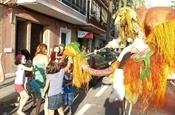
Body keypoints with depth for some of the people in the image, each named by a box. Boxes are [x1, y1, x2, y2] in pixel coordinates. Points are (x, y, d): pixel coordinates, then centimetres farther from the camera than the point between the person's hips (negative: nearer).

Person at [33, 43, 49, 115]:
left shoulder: (34, 58, 12)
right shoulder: (45, 57, -8)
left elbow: (34, 70, 12)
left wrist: (35, 80, 18)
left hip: (37, 80, 7)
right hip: (44, 80, -7)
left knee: (39, 99, 17)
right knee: (47, 99, 2)